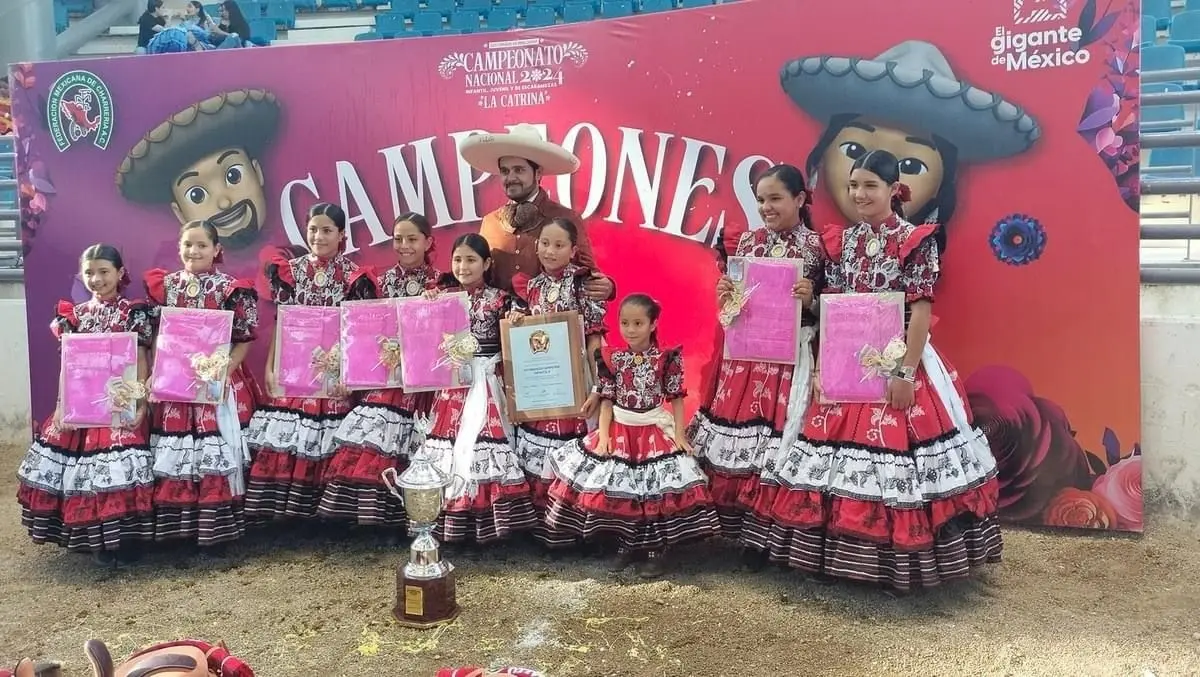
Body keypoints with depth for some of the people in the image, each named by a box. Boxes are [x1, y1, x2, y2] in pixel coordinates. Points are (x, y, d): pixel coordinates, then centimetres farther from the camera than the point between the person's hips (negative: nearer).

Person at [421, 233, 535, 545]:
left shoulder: (500, 299, 1)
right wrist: (426, 305, -9)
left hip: (486, 382, -2)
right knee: (449, 444, 0)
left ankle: (486, 518, 2)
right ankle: (448, 521, 10)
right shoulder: (441, 295, 9)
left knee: (483, 442, -8)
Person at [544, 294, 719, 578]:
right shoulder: (612, 358, -1)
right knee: (618, 490, 5)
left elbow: (677, 398, -2)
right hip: (620, 431, 2)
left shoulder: (667, 357, -6)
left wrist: (678, 434, -9)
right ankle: (626, 545, 23)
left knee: (656, 490, -2)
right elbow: (607, 401, 2)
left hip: (656, 430, -2)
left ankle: (656, 550, 13)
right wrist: (603, 435, -7)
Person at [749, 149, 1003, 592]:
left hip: (898, 364, -4)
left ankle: (900, 566, 10)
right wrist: (821, 367, 1)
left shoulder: (916, 240, -5)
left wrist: (906, 372, -16)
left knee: (898, 464, -4)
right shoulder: (840, 241, 8)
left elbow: (921, 311, -10)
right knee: (837, 463, 5)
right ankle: (842, 558, 19)